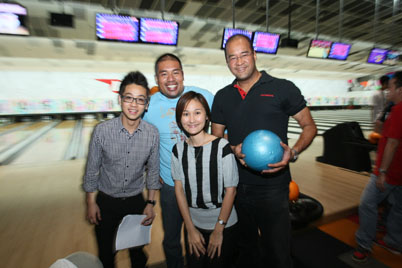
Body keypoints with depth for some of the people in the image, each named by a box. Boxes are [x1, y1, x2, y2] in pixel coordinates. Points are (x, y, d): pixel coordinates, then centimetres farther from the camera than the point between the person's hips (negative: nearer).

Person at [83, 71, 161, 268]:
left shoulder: (152, 134, -15)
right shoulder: (102, 131, -18)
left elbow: (153, 170, -3)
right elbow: (92, 170, -6)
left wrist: (150, 203, -1)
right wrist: (91, 203, -1)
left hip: (136, 201, 1)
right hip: (106, 201, 0)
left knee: (138, 251, 21)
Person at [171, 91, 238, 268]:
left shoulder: (222, 147, -19)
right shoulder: (178, 150, -6)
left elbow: (230, 190, -14)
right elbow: (179, 188, -3)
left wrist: (218, 230, -9)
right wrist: (190, 229, -2)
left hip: (223, 224, -3)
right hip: (193, 223, 3)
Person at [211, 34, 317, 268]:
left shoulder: (283, 89, -4)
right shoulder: (222, 97, 6)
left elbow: (309, 127, 0)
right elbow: (216, 138, 10)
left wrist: (293, 153, -18)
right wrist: (234, 150, -11)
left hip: (272, 187, -3)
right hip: (235, 186, 4)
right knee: (245, 248, 25)